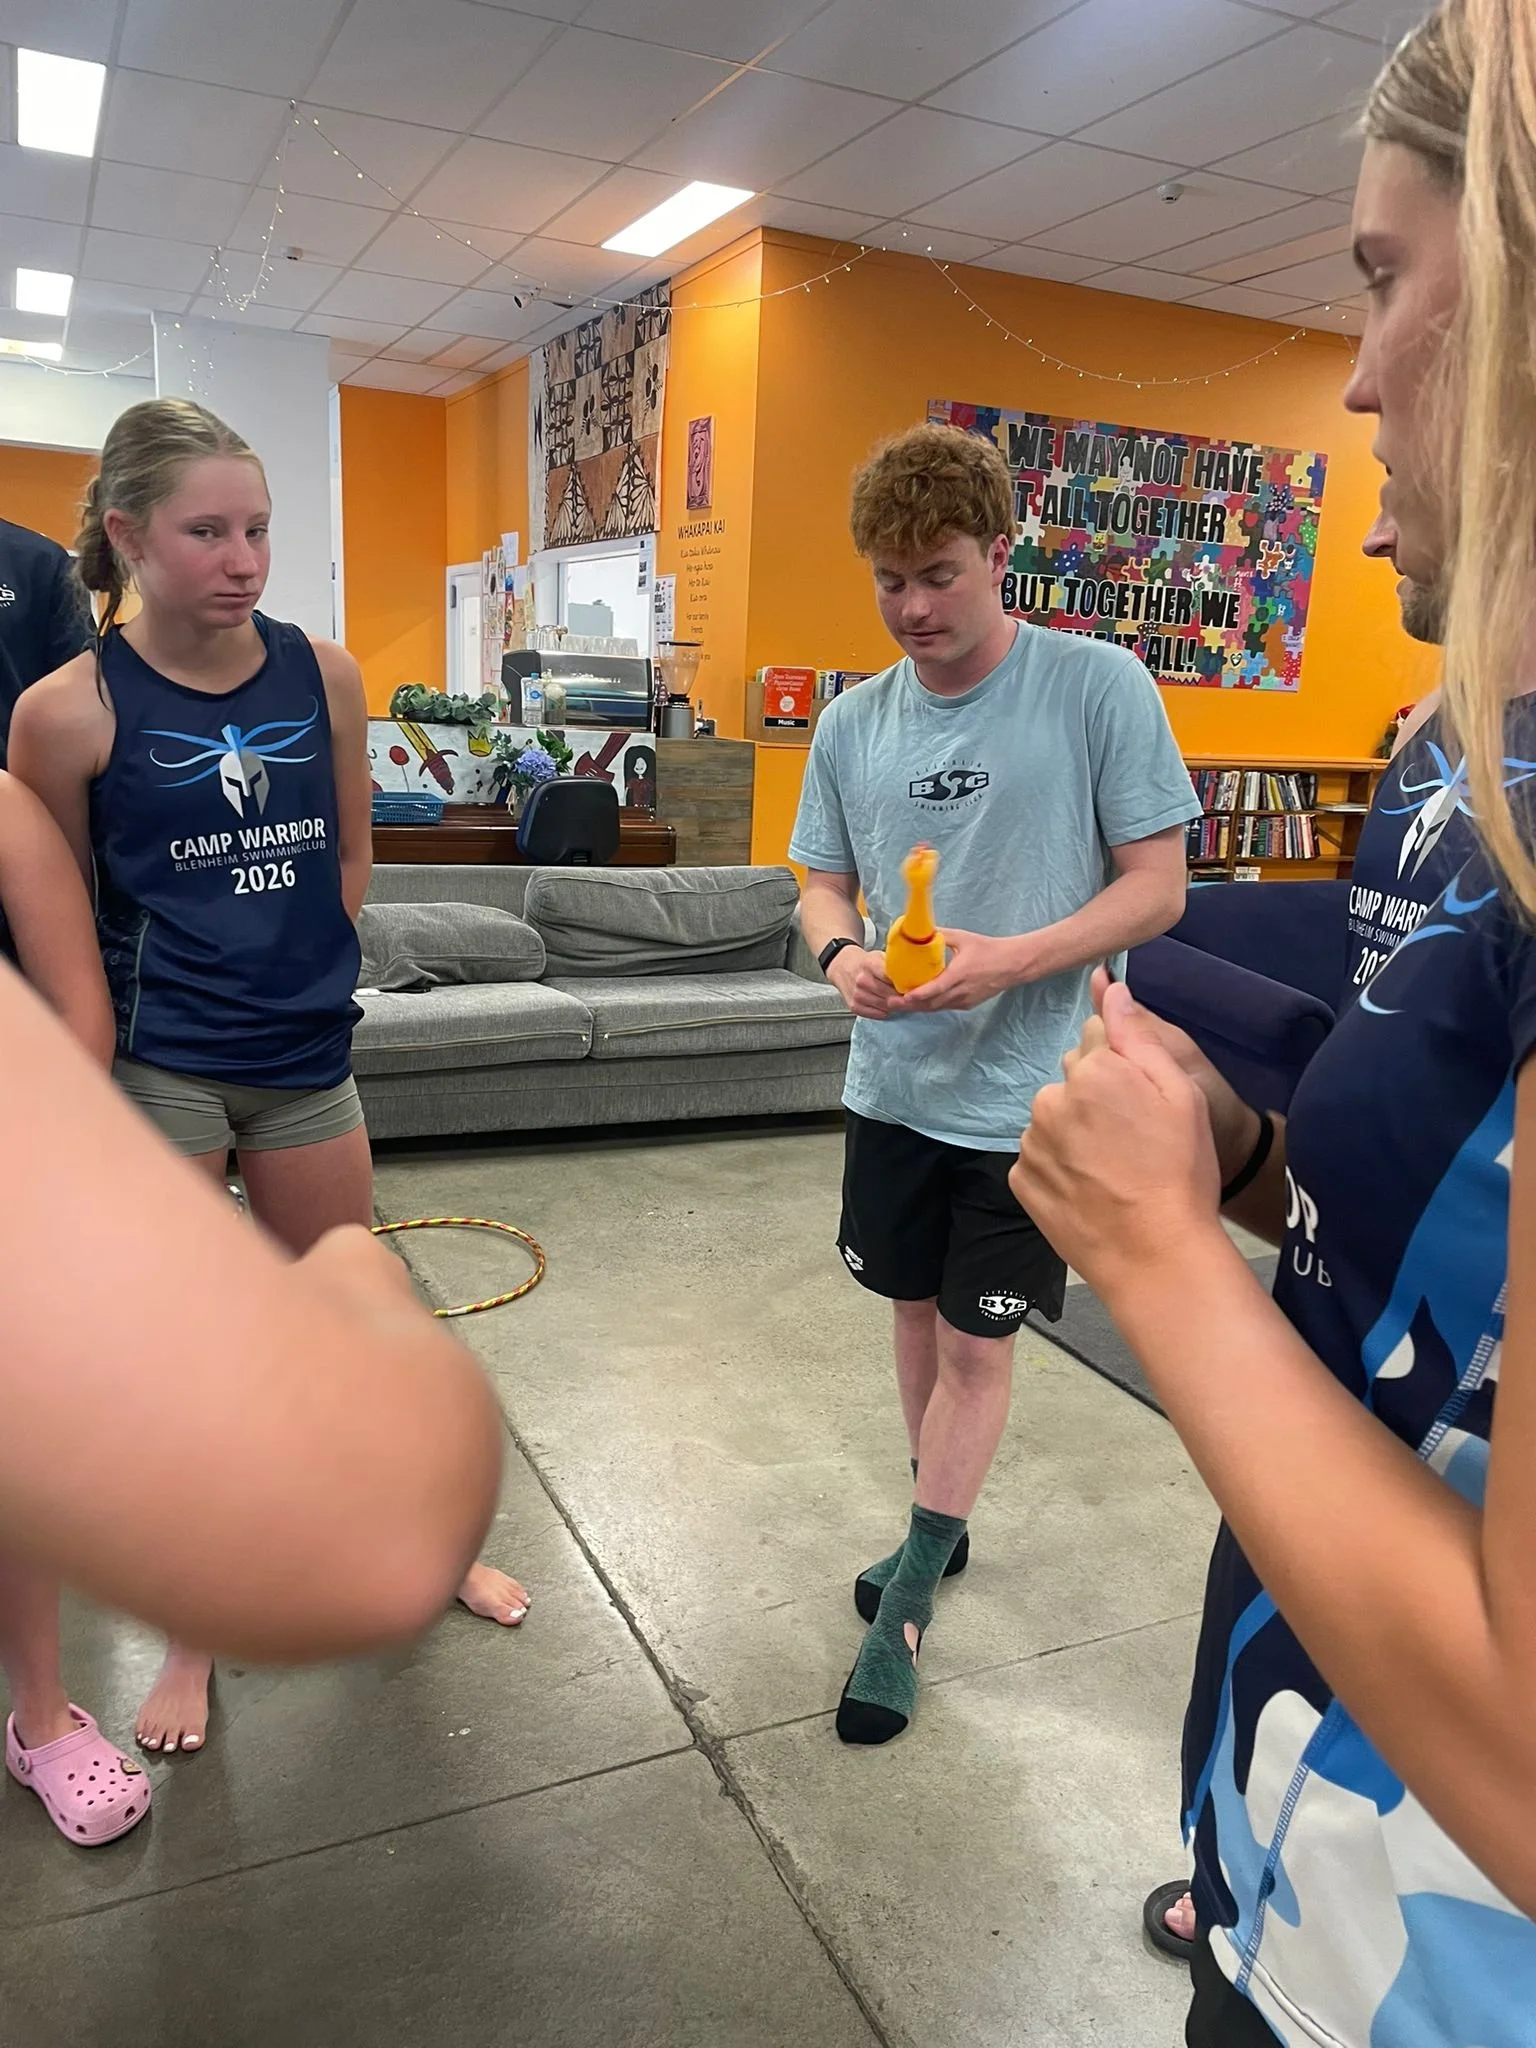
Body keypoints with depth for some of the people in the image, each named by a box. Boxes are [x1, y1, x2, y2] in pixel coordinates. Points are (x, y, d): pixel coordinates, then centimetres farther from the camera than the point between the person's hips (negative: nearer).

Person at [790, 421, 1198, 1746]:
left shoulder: (1100, 688, -11)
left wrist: (1012, 960, -25)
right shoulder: (854, 722, 2)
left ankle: (908, 1599, 25)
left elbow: (1157, 885, -11)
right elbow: (824, 886, 7)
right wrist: (843, 955, -16)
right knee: (916, 1306, 18)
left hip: (1027, 1095, -4)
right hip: (894, 1082, 5)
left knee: (977, 1343, 6)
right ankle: (940, 1527, 42)